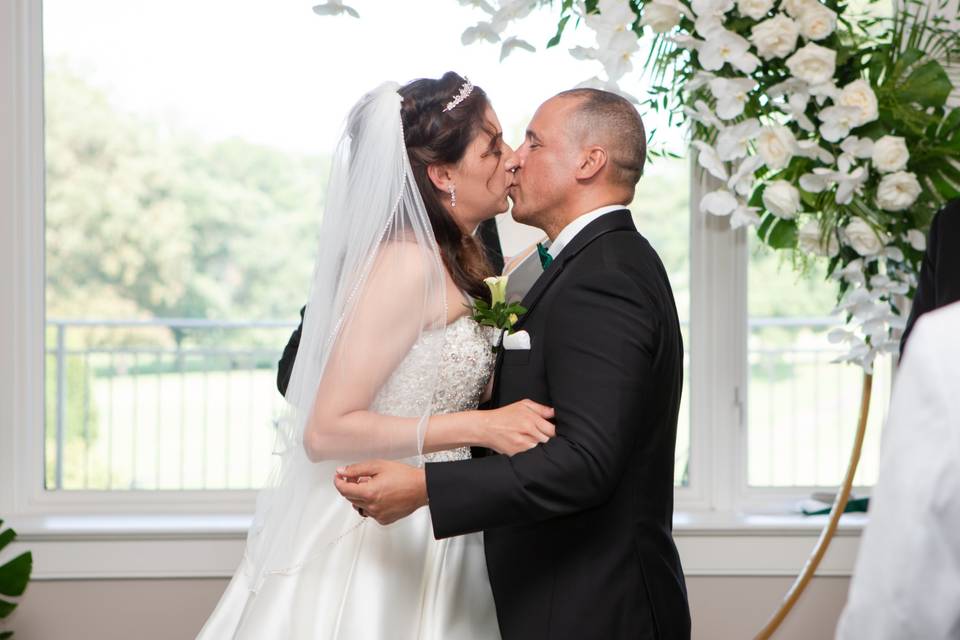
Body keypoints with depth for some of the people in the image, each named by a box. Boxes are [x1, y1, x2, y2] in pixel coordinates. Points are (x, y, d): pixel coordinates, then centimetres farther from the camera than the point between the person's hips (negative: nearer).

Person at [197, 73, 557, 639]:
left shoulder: (455, 258, 8)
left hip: (425, 537, 8)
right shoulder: (406, 263, -19)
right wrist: (480, 428, -26)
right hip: (373, 543, -8)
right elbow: (326, 430, -21)